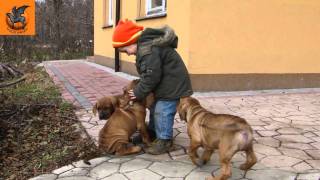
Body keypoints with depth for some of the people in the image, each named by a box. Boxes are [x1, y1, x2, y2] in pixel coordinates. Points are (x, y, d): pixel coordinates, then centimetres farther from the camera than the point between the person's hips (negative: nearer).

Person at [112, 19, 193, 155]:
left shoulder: (148, 50, -26)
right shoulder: (146, 45, 9)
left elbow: (152, 76, -26)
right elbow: (149, 73, 16)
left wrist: (139, 92, -15)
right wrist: (139, 88, 9)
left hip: (172, 85, -11)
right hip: (166, 84, 11)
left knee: (162, 112, -7)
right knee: (155, 108, 20)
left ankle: (164, 141, 6)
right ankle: (151, 133, 36)